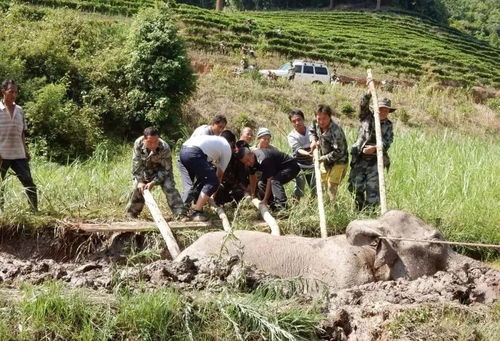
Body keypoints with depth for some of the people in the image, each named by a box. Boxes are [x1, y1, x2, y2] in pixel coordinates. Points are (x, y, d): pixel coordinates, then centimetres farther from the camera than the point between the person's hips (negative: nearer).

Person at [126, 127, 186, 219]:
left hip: (161, 171, -2)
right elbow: (136, 164, -20)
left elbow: (166, 169, -26)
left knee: (169, 187, -19)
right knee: (138, 188, -5)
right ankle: (132, 213, 17)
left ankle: (180, 214, -18)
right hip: (144, 170, 2)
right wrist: (140, 181, -26)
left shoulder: (165, 148, -35)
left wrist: (153, 182, -32)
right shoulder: (138, 143, -28)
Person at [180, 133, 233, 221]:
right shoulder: (228, 148, 19)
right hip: (194, 154, -8)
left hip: (183, 149, 8)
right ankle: (197, 213, -6)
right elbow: (220, 174, 20)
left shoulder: (214, 139, 36)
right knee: (212, 182, 1)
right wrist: (213, 195, 28)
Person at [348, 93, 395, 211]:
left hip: (376, 160, 0)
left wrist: (374, 148, -21)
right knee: (357, 187, 2)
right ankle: (359, 210, 18)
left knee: (373, 188, -6)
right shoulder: (367, 117, 8)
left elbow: (387, 142, -4)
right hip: (360, 159, 0)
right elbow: (363, 105, -10)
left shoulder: (388, 125, 9)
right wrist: (369, 94, -25)